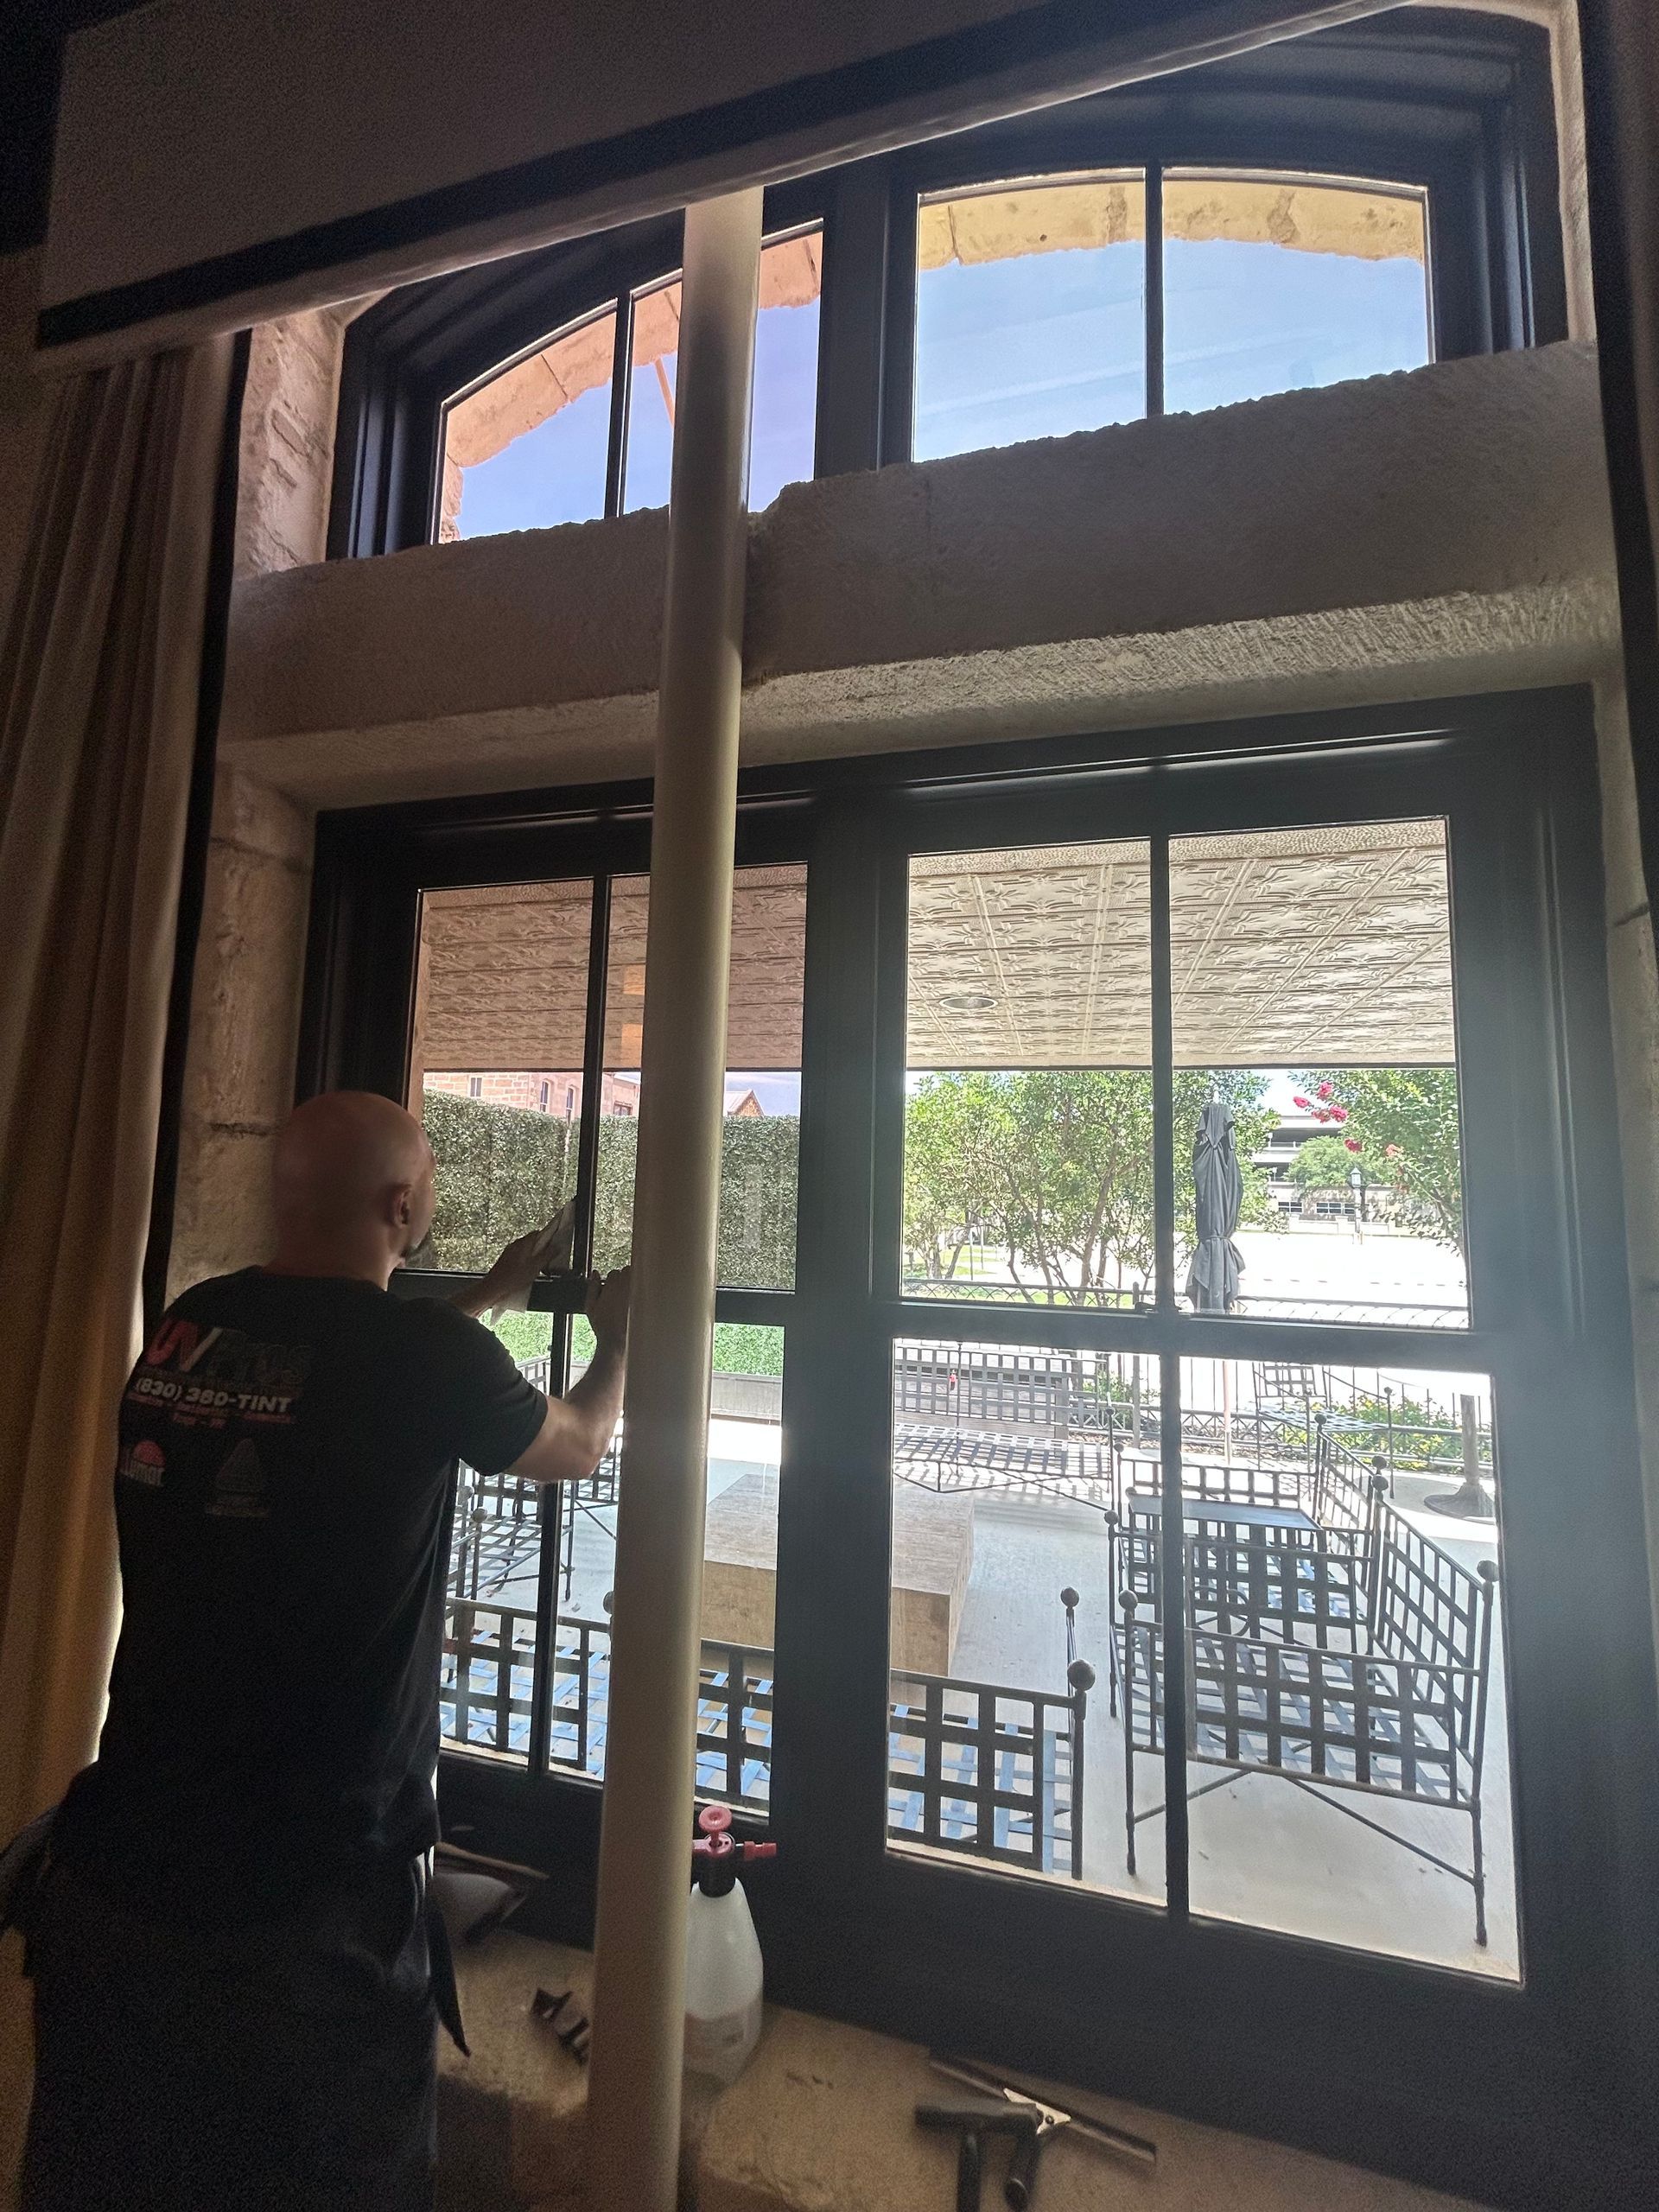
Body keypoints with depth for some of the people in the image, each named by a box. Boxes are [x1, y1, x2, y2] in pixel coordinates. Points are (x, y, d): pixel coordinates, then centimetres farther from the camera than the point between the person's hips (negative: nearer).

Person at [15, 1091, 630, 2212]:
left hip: (111, 1873, 6)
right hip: (301, 1907, -6)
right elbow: (575, 1449, -2)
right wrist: (619, 1340, 17)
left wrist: (490, 1297, 28)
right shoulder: (426, 1353, -22)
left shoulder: (189, 1325, -3)